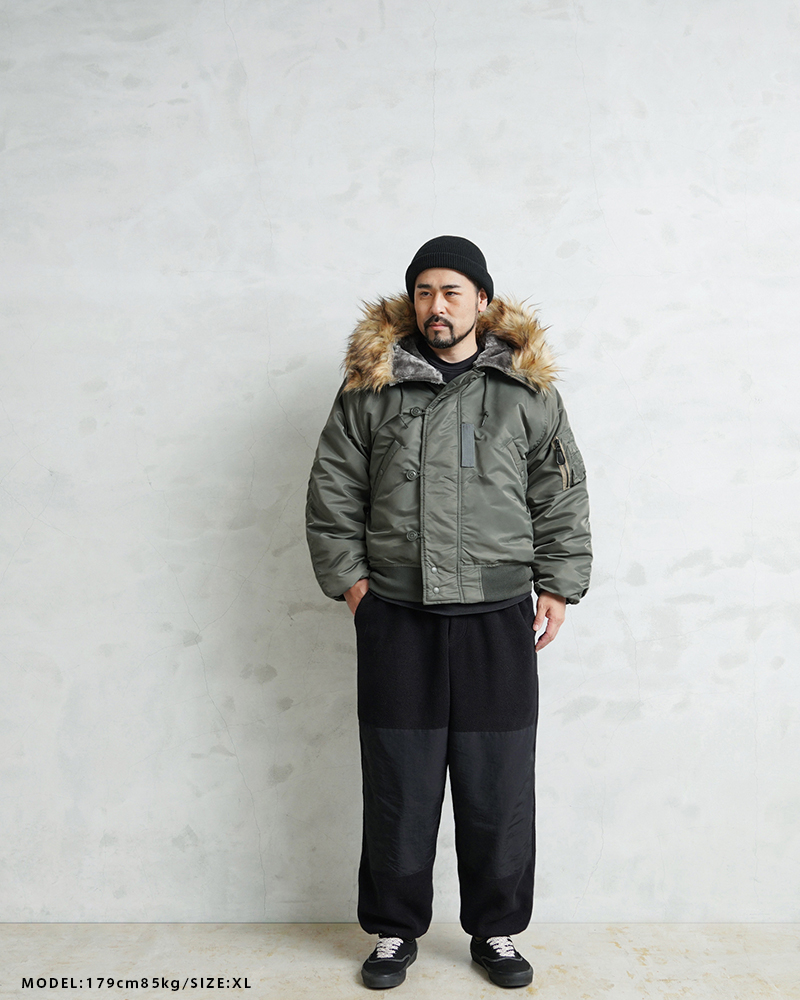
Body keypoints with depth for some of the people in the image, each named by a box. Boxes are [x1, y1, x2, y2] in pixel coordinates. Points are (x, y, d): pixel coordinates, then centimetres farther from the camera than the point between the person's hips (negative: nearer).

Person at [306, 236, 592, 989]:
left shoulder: (527, 391, 5)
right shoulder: (368, 389, 4)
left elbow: (562, 498, 7)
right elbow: (331, 493, 7)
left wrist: (557, 587, 2)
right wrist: (348, 578, 1)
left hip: (497, 617, 0)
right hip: (395, 618, 0)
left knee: (499, 786, 10)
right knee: (399, 785, 10)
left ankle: (497, 931, 30)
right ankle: (395, 930, 30)